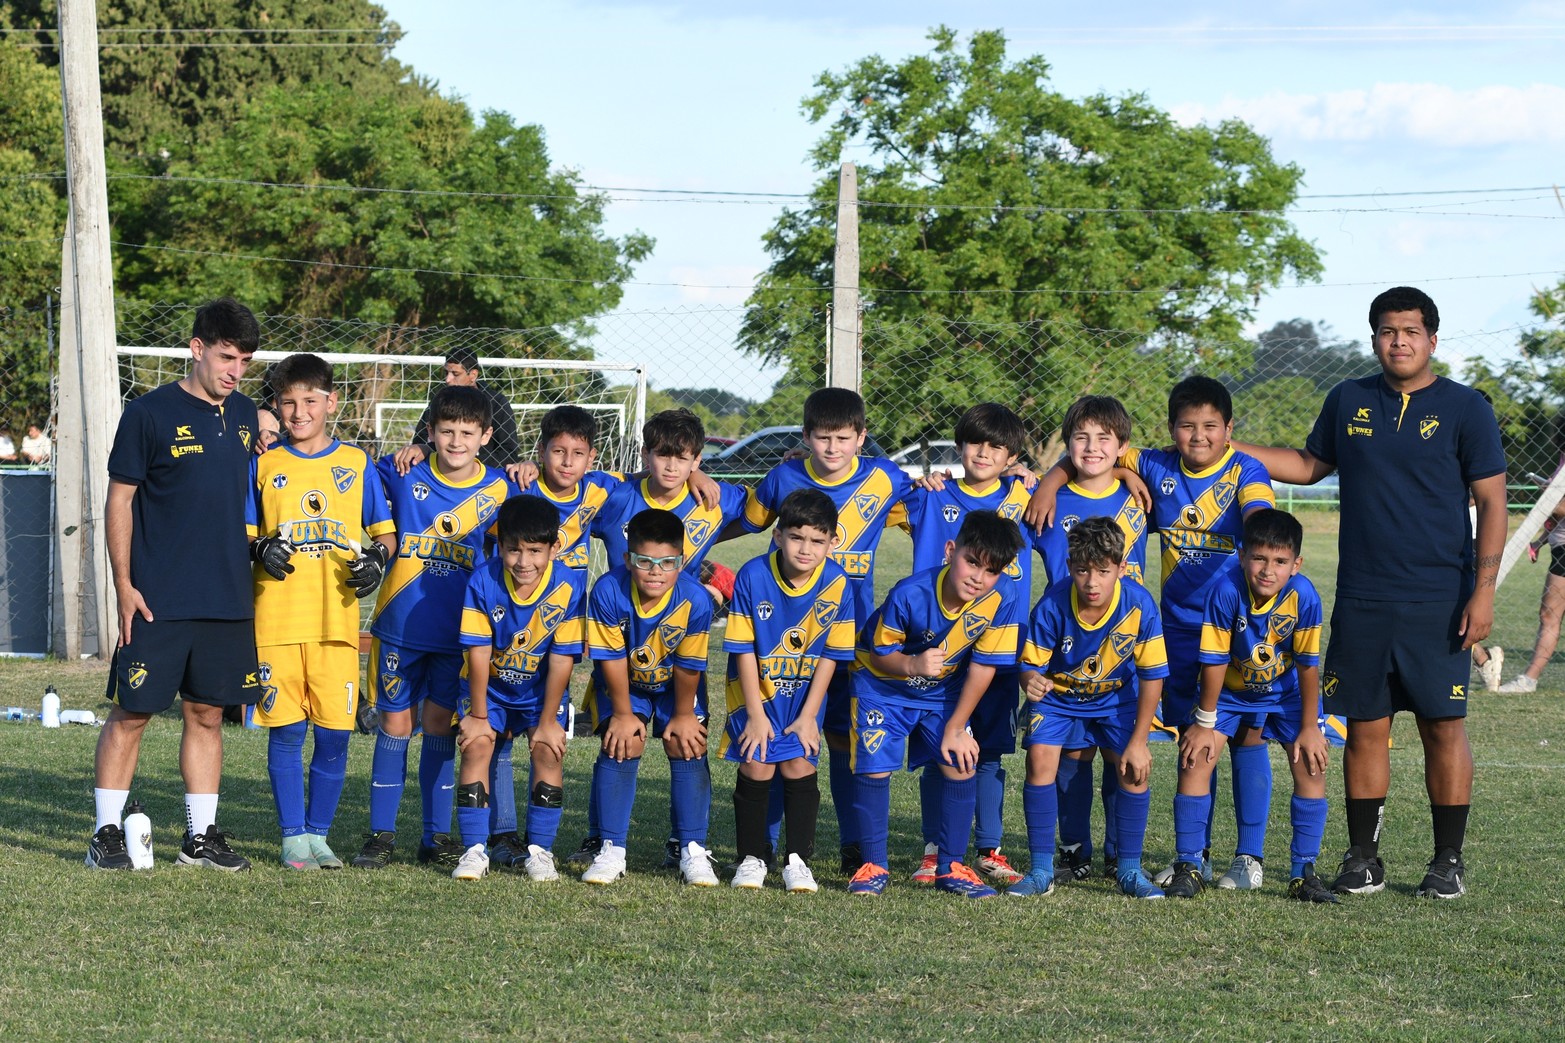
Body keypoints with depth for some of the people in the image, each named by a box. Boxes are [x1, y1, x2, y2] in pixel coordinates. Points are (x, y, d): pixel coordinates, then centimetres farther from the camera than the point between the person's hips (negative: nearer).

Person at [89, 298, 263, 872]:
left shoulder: (244, 415, 11)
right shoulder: (150, 413, -6)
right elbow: (119, 502, -4)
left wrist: (261, 551, 14)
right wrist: (124, 584, -8)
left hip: (227, 601, 5)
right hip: (157, 601, -5)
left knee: (207, 714, 9)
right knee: (130, 713, -1)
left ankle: (201, 836, 16)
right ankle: (106, 834, 6)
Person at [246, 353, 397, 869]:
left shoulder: (357, 464, 9)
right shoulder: (263, 465, 8)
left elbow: (385, 532, 13)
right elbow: (242, 534, 12)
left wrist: (377, 556, -8)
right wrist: (260, 549, -10)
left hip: (337, 619, 0)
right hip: (277, 619, 0)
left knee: (335, 733, -1)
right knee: (286, 730, 0)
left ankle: (318, 832, 14)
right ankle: (293, 836, 10)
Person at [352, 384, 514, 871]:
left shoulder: (497, 489, -2)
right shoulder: (403, 474, -6)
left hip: (457, 630, 1)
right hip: (400, 626, -1)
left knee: (441, 726, 6)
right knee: (394, 725, 4)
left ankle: (436, 835, 15)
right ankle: (380, 833, 12)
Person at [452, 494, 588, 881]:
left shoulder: (569, 587, -24)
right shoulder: (483, 582, -24)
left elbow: (561, 658, -18)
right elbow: (478, 652, -18)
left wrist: (547, 720, -12)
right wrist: (478, 715, -12)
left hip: (540, 692, 0)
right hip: (490, 687, 0)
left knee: (548, 750, -13)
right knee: (476, 746, -13)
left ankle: (539, 850, -1)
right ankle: (474, 850, -7)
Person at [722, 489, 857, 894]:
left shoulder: (837, 584, -15)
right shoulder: (753, 576, -19)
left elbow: (831, 655, -7)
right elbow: (743, 649, -12)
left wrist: (808, 716, -7)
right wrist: (756, 714, -12)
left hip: (804, 691, 1)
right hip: (757, 688, -1)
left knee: (799, 766, -8)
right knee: (757, 766, -8)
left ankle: (797, 860, 5)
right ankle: (752, 858, 7)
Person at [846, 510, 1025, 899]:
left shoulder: (1004, 601, -26)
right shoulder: (910, 595, -32)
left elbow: (983, 666, -15)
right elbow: (879, 653, -18)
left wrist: (956, 727, -10)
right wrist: (913, 665, -41)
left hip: (943, 691, 3)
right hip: (883, 684, -3)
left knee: (961, 763, -7)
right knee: (873, 766, -11)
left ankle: (952, 868, 6)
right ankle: (873, 867, 4)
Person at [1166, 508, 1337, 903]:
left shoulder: (1303, 596, -28)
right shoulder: (1227, 592, -30)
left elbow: (1308, 664, -17)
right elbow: (1214, 661, -21)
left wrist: (1309, 726, -11)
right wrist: (1205, 722, -13)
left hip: (1285, 690, 0)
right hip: (1231, 689, 0)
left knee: (1311, 764, -13)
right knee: (1195, 758, -13)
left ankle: (1304, 871, -2)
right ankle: (1188, 866, -2)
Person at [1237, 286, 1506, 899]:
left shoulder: (1464, 408, -1)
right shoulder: (1348, 401, 9)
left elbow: (1492, 504, -2)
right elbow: (1310, 466, 23)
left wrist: (1483, 591, -9)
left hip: (1438, 602, -3)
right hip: (1361, 600, 3)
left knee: (1443, 727, -1)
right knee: (1364, 728, 5)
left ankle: (1449, 862, 9)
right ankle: (1363, 860, 14)